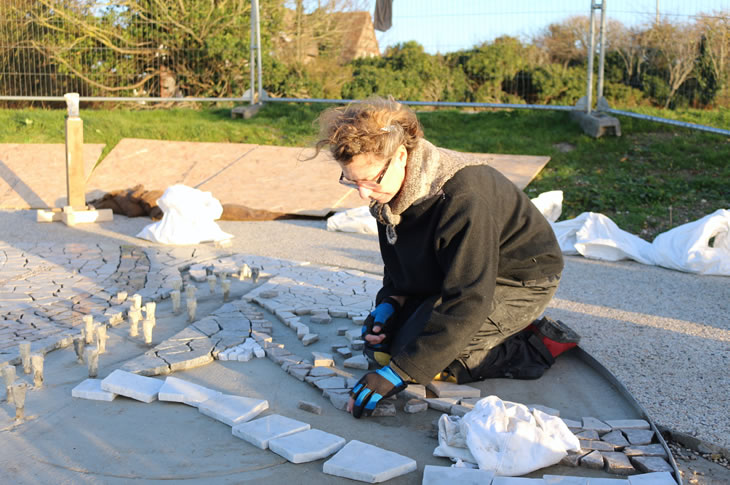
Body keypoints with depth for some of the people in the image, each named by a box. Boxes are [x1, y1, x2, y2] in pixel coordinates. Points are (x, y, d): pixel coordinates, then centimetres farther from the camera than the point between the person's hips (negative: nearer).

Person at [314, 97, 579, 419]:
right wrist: (388, 305, -13)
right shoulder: (390, 191, -9)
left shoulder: (462, 199, -36)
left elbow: (467, 302, -36)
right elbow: (398, 266, 9)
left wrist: (398, 374, -37)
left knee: (418, 354, -22)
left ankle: (535, 346, -6)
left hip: (521, 282, -9)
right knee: (380, 348, 2)